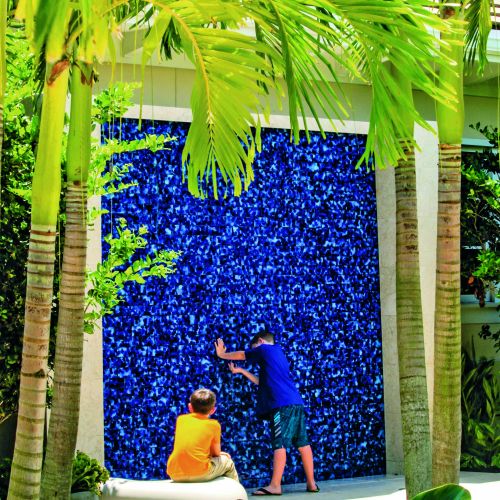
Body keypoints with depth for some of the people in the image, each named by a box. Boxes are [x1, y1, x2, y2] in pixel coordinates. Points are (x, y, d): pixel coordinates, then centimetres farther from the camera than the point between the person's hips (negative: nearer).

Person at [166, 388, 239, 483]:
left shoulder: (180, 419, 14)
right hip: (200, 473, -4)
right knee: (227, 462, 23)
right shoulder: (213, 424, 4)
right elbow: (216, 453, 12)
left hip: (174, 474, 4)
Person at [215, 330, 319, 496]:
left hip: (282, 404, -8)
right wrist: (241, 370, 39)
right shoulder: (278, 354, 29)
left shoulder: (264, 349, 6)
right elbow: (262, 381, 36)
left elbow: (241, 355, 19)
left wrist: (222, 354, 35)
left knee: (279, 443, -11)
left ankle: (275, 485, -14)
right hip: (296, 403, 8)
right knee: (302, 442, 7)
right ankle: (311, 483, 7)